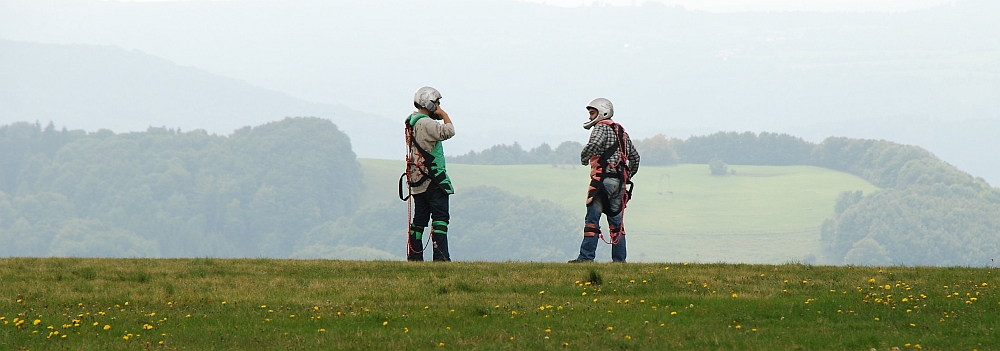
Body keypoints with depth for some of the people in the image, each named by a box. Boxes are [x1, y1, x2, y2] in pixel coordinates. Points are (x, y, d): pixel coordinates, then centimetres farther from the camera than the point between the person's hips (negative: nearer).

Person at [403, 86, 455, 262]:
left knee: (419, 219, 11)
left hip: (417, 181, 9)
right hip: (433, 180, -9)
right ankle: (441, 256, -16)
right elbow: (448, 131, -24)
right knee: (440, 217, -10)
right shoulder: (425, 123, -16)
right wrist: (444, 114, -6)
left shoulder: (411, 122, 14)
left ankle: (414, 257, 10)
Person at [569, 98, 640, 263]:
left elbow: (594, 144, -24)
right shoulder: (621, 131, 22)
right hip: (619, 181, 8)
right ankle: (619, 258, 7)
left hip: (603, 179, -8)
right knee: (616, 221, 10)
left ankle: (586, 256, -10)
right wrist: (627, 177, 29)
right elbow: (634, 157, 26)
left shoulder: (602, 127, -3)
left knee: (592, 219, -7)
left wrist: (584, 158, -6)